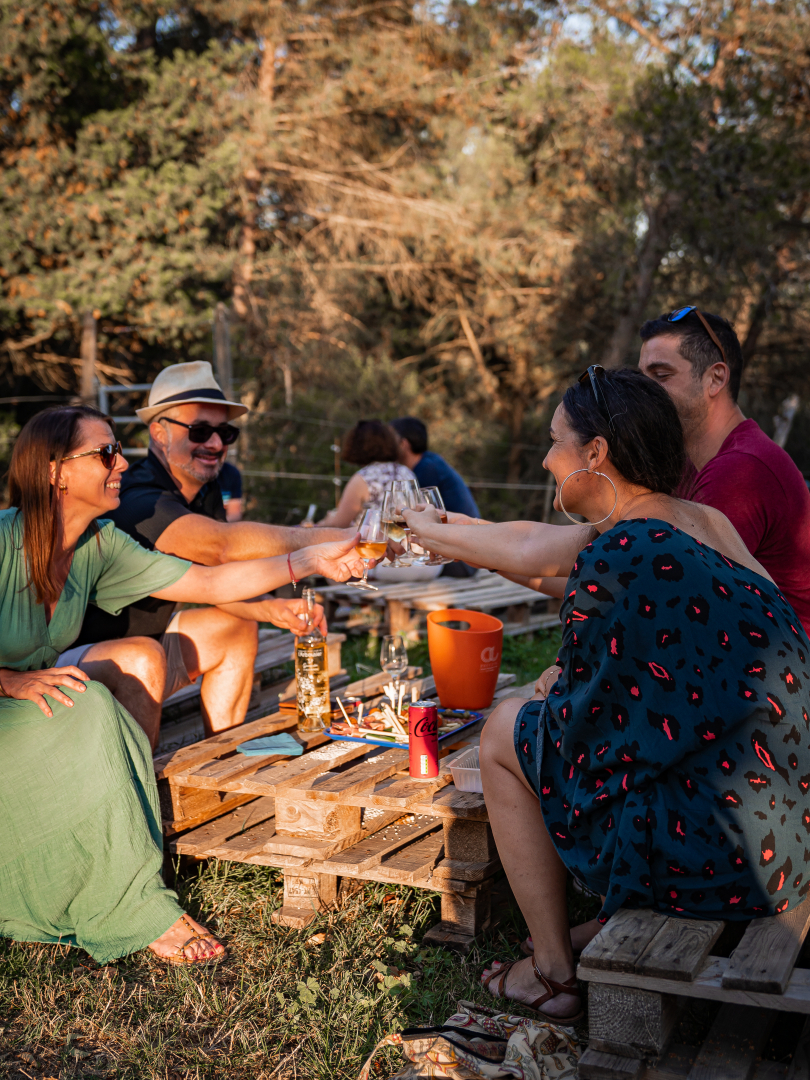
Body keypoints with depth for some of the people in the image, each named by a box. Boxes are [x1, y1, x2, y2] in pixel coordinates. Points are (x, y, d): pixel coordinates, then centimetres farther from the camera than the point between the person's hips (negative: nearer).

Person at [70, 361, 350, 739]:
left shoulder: (204, 493, 2)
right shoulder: (138, 502, -29)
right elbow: (222, 543, -44)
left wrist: (273, 608, -16)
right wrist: (317, 541, -51)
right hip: (67, 659, -10)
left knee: (238, 626, 12)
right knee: (141, 662, -37)